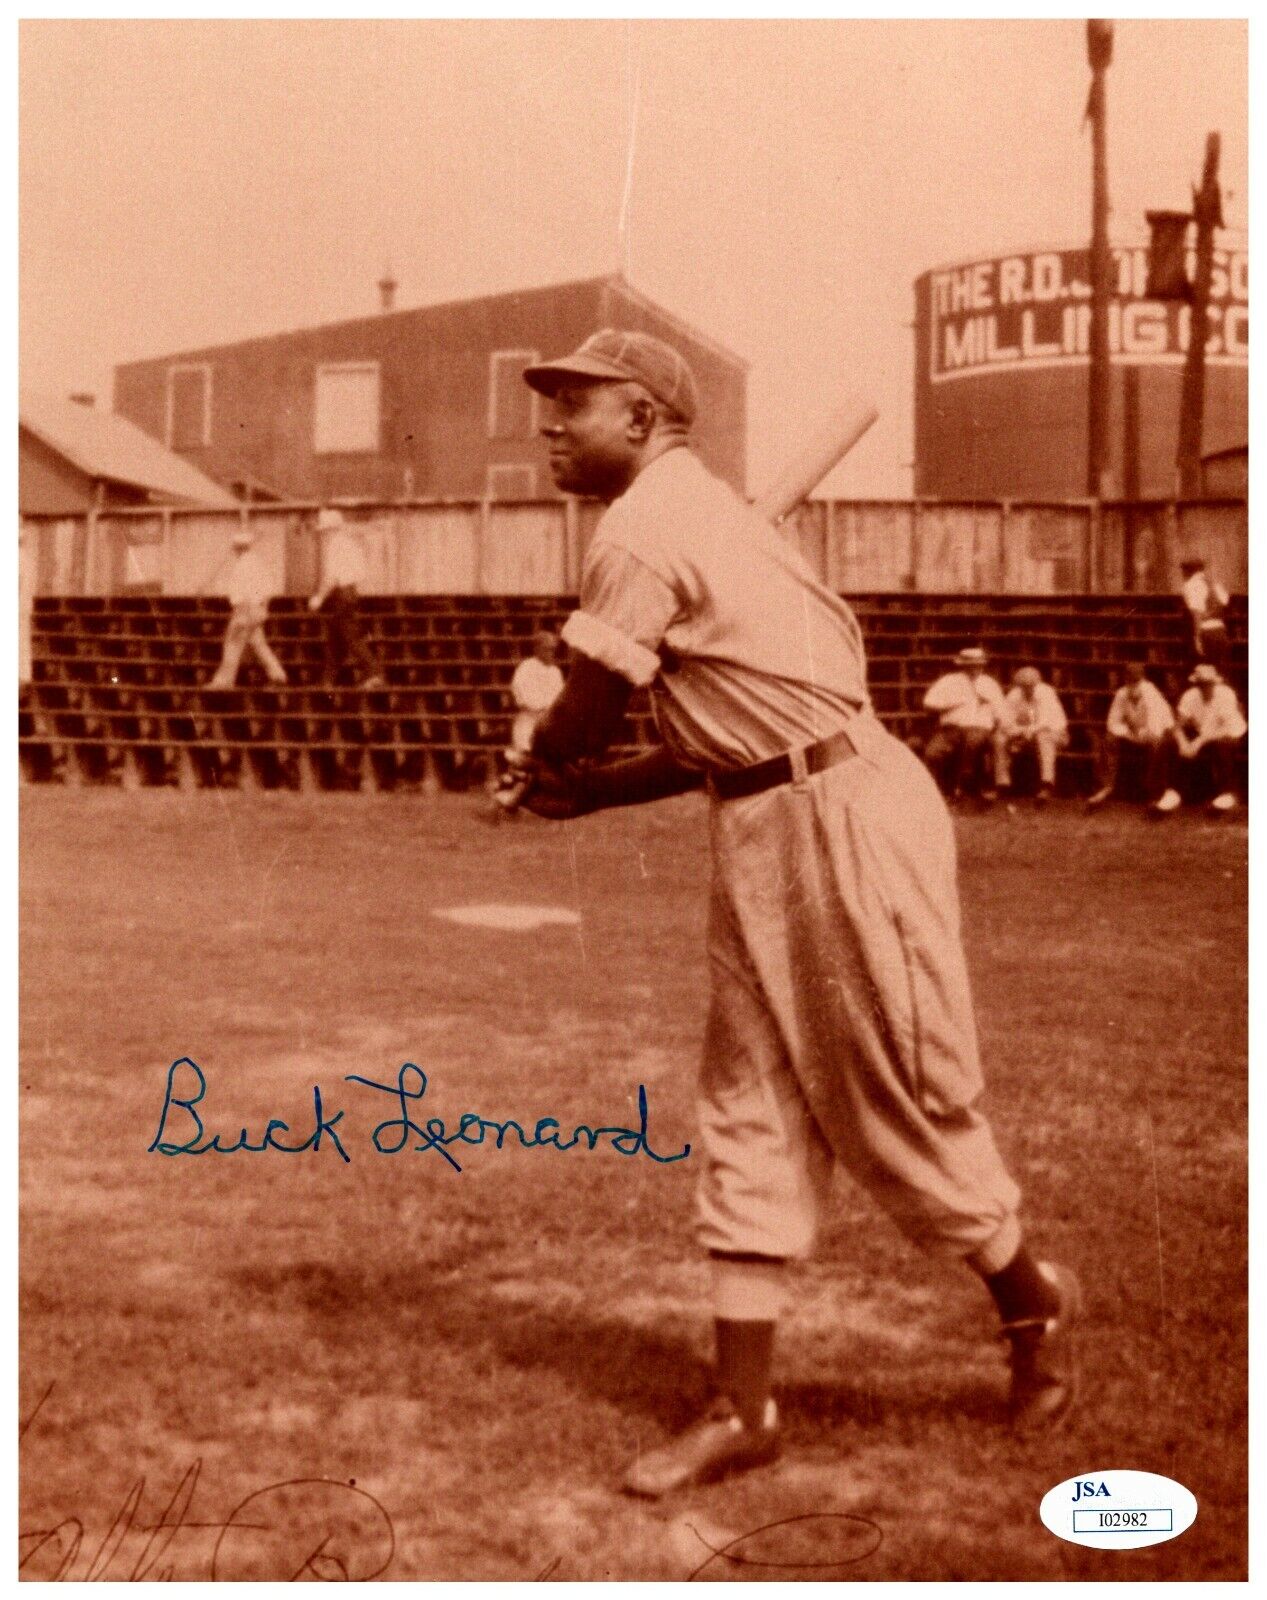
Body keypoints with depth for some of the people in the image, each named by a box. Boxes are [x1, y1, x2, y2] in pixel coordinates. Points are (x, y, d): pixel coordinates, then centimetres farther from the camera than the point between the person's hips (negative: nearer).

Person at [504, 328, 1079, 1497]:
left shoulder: (643, 531, -13)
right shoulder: (695, 513, 17)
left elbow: (580, 719, -10)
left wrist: (547, 767, 13)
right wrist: (594, 789, 13)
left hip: (844, 819, -10)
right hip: (762, 828, 10)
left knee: (897, 1102, 3)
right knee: (752, 1109, 8)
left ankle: (1034, 1300, 28)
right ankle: (743, 1408, 13)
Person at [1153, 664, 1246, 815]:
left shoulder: (1225, 694, -24)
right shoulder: (1190, 696, -12)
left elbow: (1228, 729, -33)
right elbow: (1178, 725, -14)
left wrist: (1201, 740, -40)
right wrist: (1183, 743, -35)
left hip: (1234, 735, -4)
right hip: (1202, 736, 4)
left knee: (1220, 743, -36)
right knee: (1174, 742, -19)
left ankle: (1226, 794, -22)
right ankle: (1173, 793, -15)